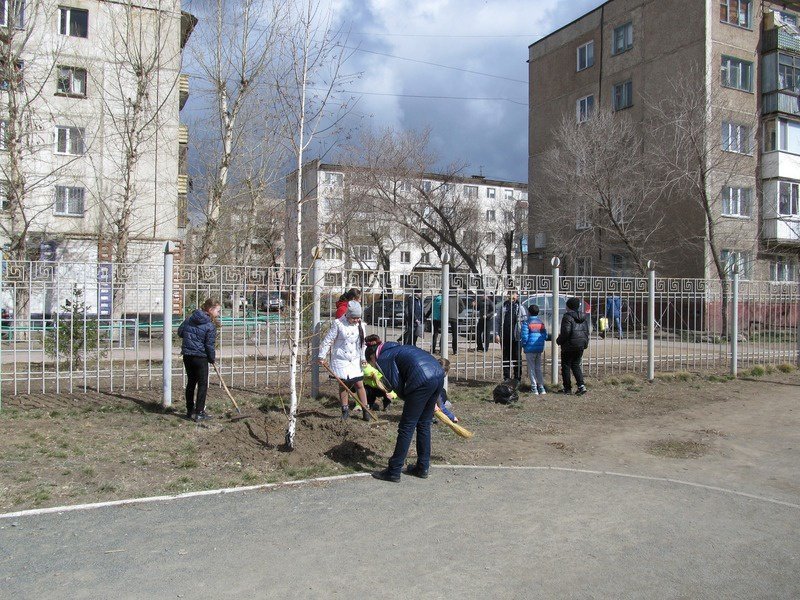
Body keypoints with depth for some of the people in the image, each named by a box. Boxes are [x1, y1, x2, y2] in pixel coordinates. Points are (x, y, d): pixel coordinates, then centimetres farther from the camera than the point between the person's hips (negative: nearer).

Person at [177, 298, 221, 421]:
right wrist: (213, 359, 3)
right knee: (203, 384, 4)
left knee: (191, 382, 17)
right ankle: (199, 413, 4)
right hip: (200, 357, -6)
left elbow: (180, 332, 11)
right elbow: (209, 345, -12)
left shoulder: (191, 318, 5)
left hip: (187, 355, 6)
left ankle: (190, 411, 24)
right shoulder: (210, 326, -13)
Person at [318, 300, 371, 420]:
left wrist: (363, 358, 5)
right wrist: (321, 356, -7)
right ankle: (345, 411, 16)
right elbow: (328, 340, -7)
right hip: (341, 360, -3)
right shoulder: (337, 323, -11)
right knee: (343, 385, 3)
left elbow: (363, 343, 11)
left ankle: (366, 411, 7)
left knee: (360, 384, 0)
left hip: (355, 360, 3)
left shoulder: (360, 325, 3)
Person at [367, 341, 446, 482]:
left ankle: (393, 472, 10)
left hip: (422, 381, -8)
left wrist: (409, 400, 20)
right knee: (424, 424, 20)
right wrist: (431, 401, 31)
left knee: (406, 427, 2)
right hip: (439, 374, 8)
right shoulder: (397, 349, 33)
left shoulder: (383, 358, 7)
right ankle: (422, 468, 28)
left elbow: (398, 386, 1)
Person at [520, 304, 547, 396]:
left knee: (531, 368, 3)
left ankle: (534, 388, 2)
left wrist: (523, 344, 3)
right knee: (538, 368, 14)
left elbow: (524, 337, -13)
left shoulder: (526, 323, -9)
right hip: (540, 348, 5)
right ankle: (541, 387, 11)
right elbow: (545, 336, 8)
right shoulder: (541, 323, 8)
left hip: (530, 349, -5)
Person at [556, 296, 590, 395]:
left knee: (566, 366, 5)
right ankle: (581, 385, 1)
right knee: (576, 365, 16)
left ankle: (567, 388, 9)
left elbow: (566, 332, -20)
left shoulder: (567, 316, -14)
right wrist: (585, 343, 20)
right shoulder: (583, 317, 9)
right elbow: (587, 331, 12)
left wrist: (559, 340, -6)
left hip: (569, 346, -7)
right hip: (581, 346, 7)